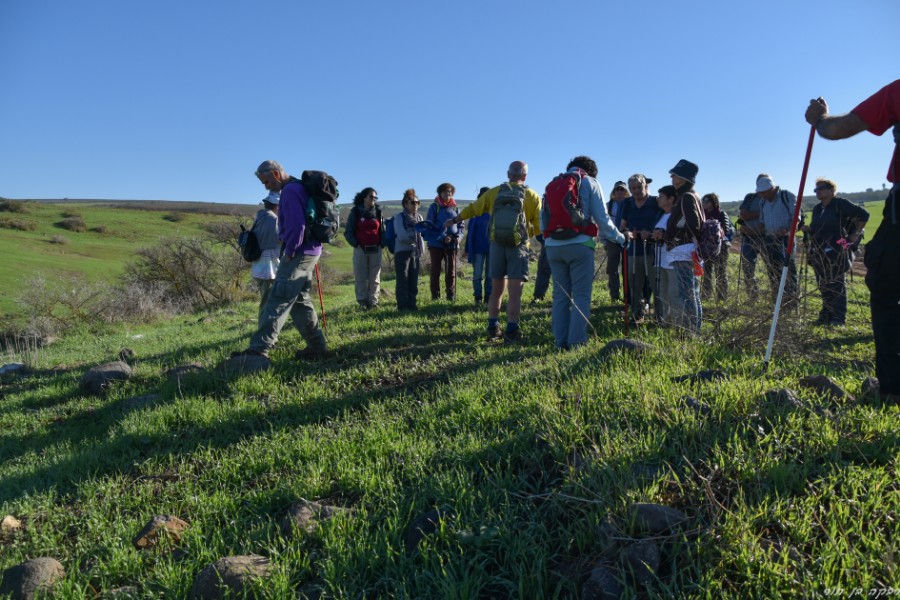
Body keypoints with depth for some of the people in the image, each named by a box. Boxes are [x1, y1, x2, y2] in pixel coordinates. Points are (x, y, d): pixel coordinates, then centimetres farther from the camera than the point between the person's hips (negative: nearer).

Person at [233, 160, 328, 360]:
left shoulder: (290, 191, -14)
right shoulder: (300, 188, 18)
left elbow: (296, 226, -24)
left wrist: (289, 252, -13)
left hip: (298, 253, -10)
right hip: (309, 251, 10)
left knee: (278, 300, -10)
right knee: (300, 300, 13)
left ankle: (259, 349, -10)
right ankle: (317, 346, 15)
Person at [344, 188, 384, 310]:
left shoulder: (378, 212, 8)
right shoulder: (355, 212, 0)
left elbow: (383, 230, 11)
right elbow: (348, 231, -1)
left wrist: (381, 244, -1)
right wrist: (355, 244, -9)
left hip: (376, 249, 2)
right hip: (360, 249, -2)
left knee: (375, 277, 4)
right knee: (361, 277, 0)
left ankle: (373, 301, 10)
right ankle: (362, 302, 6)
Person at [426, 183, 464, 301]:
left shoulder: (455, 208, 9)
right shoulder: (434, 207, -2)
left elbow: (461, 225, 14)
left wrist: (458, 235, -6)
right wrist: (442, 237, -17)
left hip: (452, 244, 3)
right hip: (436, 244, -3)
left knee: (451, 271, 6)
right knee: (436, 270, 3)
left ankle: (451, 295, 14)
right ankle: (435, 295, 10)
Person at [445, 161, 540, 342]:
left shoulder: (494, 192, 7)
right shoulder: (532, 195, 1)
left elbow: (473, 209, 15)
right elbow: (540, 225, -3)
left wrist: (454, 220, 29)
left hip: (497, 245, 3)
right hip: (518, 247, -3)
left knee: (496, 291, 12)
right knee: (515, 293, -1)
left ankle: (493, 329, 16)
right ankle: (511, 332, -2)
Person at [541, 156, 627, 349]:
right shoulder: (590, 183, 6)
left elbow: (543, 218, 14)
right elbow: (602, 218, 1)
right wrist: (621, 238, 12)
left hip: (553, 246, 4)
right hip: (579, 245, -4)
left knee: (560, 294, 8)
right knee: (581, 295, -1)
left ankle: (560, 342, 8)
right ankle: (576, 341, -4)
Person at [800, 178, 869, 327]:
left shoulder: (841, 204, -6)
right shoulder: (816, 209, 15)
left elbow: (863, 214, -6)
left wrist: (855, 234, -6)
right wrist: (808, 229, 2)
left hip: (836, 252, -7)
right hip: (819, 252, 7)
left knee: (837, 285, -2)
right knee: (823, 285, 8)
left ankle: (838, 317, 3)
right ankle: (826, 315, 16)